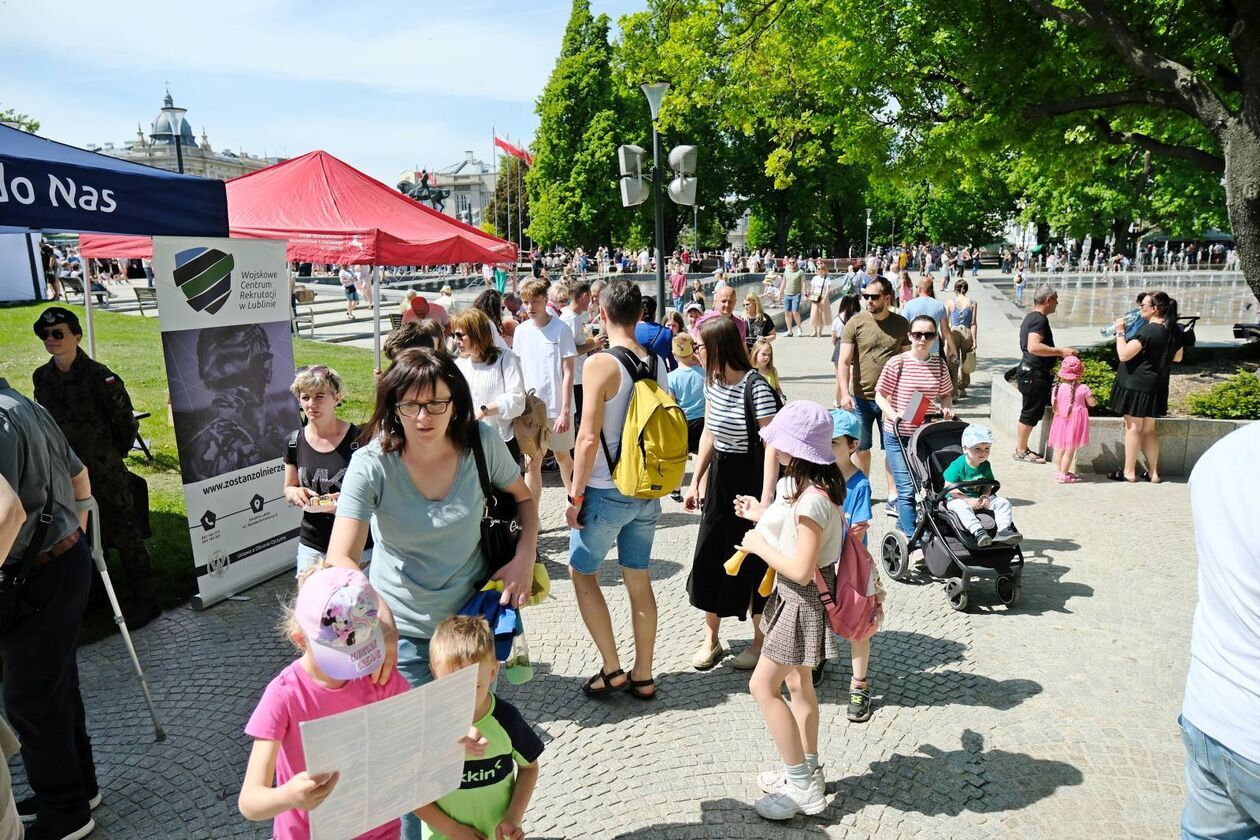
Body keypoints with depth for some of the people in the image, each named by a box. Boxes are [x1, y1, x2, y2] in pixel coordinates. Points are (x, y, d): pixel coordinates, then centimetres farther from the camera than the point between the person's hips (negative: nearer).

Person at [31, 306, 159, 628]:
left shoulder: (98, 375, -15)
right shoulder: (42, 377, 4)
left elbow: (125, 421, -9)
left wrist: (112, 454, 3)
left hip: (104, 472, -6)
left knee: (124, 535, 1)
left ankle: (143, 600, 12)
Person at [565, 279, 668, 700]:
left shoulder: (601, 364, -17)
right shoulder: (657, 363, 3)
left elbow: (589, 438, -18)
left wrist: (575, 495, -10)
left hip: (606, 492, -6)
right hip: (646, 492, 6)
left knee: (582, 574, 13)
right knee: (639, 581, 14)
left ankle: (612, 669, 15)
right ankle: (642, 676, 24)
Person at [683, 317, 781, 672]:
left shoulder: (755, 387, -21)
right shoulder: (712, 381, 3)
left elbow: (772, 446, -24)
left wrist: (766, 499, -29)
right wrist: (695, 482, 12)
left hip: (751, 479, -7)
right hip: (719, 477, 7)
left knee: (753, 561, 5)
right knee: (709, 556, 10)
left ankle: (760, 640, 25)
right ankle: (711, 639, 25)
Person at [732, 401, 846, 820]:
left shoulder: (810, 498, -29)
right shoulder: (808, 483, 1)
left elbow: (801, 570, -29)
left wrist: (759, 545, -17)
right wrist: (763, 516, 7)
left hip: (802, 600, -10)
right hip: (798, 597, 10)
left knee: (763, 685, -1)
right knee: (798, 683, 21)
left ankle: (802, 787, 10)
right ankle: (808, 772, 36)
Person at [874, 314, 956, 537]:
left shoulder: (939, 364, 4)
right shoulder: (897, 363, -9)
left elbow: (945, 394, 18)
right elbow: (880, 395, -4)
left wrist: (947, 408, -3)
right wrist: (894, 414, -21)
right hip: (898, 435, -5)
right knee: (907, 489, -7)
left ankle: (904, 524, 33)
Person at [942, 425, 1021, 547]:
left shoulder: (985, 465, 1)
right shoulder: (957, 465, -17)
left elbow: (988, 484, 9)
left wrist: (985, 496, -14)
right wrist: (968, 500, -23)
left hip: (979, 497, 6)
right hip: (958, 499, -5)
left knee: (1003, 502, -10)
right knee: (963, 507, -38)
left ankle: (1003, 530, -22)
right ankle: (978, 532, -48)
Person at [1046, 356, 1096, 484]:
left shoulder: (1057, 388, -5)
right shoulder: (1083, 388, -12)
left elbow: (1054, 405, 2)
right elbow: (1092, 403, -3)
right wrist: (1095, 400, 17)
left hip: (1061, 420, 4)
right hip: (1075, 421, -4)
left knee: (1060, 447, 15)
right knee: (1070, 449, 2)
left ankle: (1058, 471, 27)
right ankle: (1063, 475, 4)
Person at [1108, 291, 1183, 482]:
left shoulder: (1148, 331, -20)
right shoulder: (1174, 331, 7)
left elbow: (1124, 354, -23)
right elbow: (1177, 357, 21)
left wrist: (1120, 332, -12)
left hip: (1136, 384, -8)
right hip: (1156, 386, 8)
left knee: (1132, 427, 1)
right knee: (1148, 429, 15)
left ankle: (1129, 472, 7)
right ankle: (1153, 472, 18)